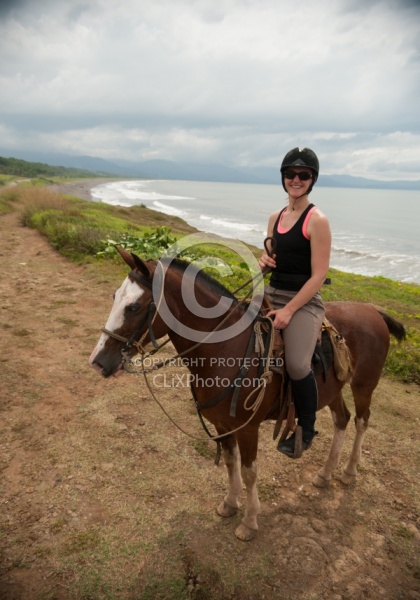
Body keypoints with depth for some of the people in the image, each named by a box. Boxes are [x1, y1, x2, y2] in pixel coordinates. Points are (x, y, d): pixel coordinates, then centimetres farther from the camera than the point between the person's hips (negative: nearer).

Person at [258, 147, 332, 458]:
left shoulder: (317, 220, -11)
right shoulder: (276, 217, 10)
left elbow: (318, 275, -15)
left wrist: (288, 310, -19)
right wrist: (263, 262, -5)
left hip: (304, 301, -7)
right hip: (271, 294, 8)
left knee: (297, 366, -24)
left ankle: (307, 429, 5)